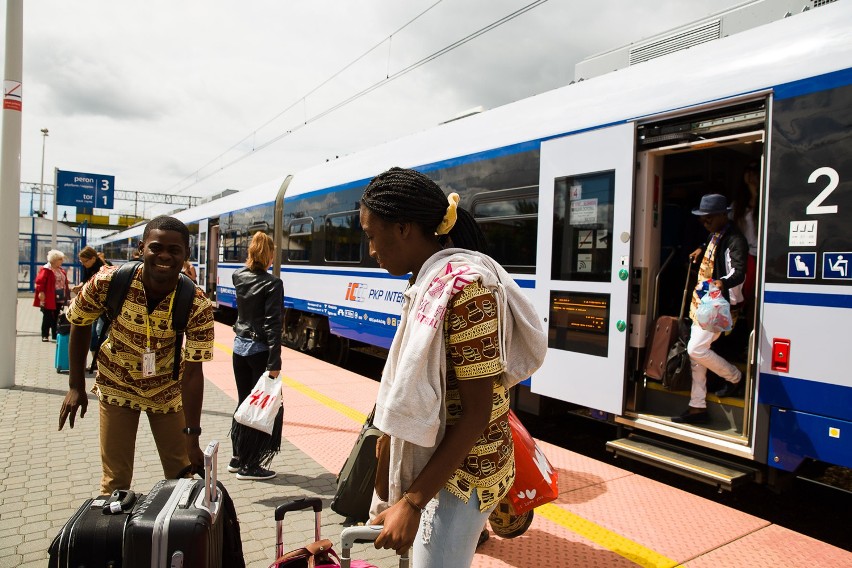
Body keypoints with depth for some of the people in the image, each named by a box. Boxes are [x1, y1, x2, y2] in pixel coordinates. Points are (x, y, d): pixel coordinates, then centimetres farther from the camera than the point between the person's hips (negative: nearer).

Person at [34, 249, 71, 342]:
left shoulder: (62, 270, 14)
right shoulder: (46, 269, -9)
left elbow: (65, 282, 19)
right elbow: (40, 281, -14)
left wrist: (67, 293, 16)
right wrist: (41, 292, -21)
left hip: (59, 299, 7)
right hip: (49, 299, -7)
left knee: (56, 317, 11)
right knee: (47, 317, -1)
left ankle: (55, 335, 17)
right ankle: (45, 335, 6)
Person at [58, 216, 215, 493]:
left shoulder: (198, 306, -27)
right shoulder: (109, 282, -25)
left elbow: (193, 371, -24)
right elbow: (80, 324, -5)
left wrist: (192, 437, -24)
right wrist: (76, 387, -4)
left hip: (167, 390, 0)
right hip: (117, 387, 0)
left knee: (182, 476, 9)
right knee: (116, 482, 4)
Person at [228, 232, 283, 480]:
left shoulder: (239, 277, 1)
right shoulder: (272, 284, -17)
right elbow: (273, 325, -21)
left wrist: (253, 260, 18)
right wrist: (274, 363, -20)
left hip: (240, 346, 7)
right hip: (260, 350, -7)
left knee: (244, 402, 18)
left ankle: (238, 458, 28)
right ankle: (249, 465, 10)